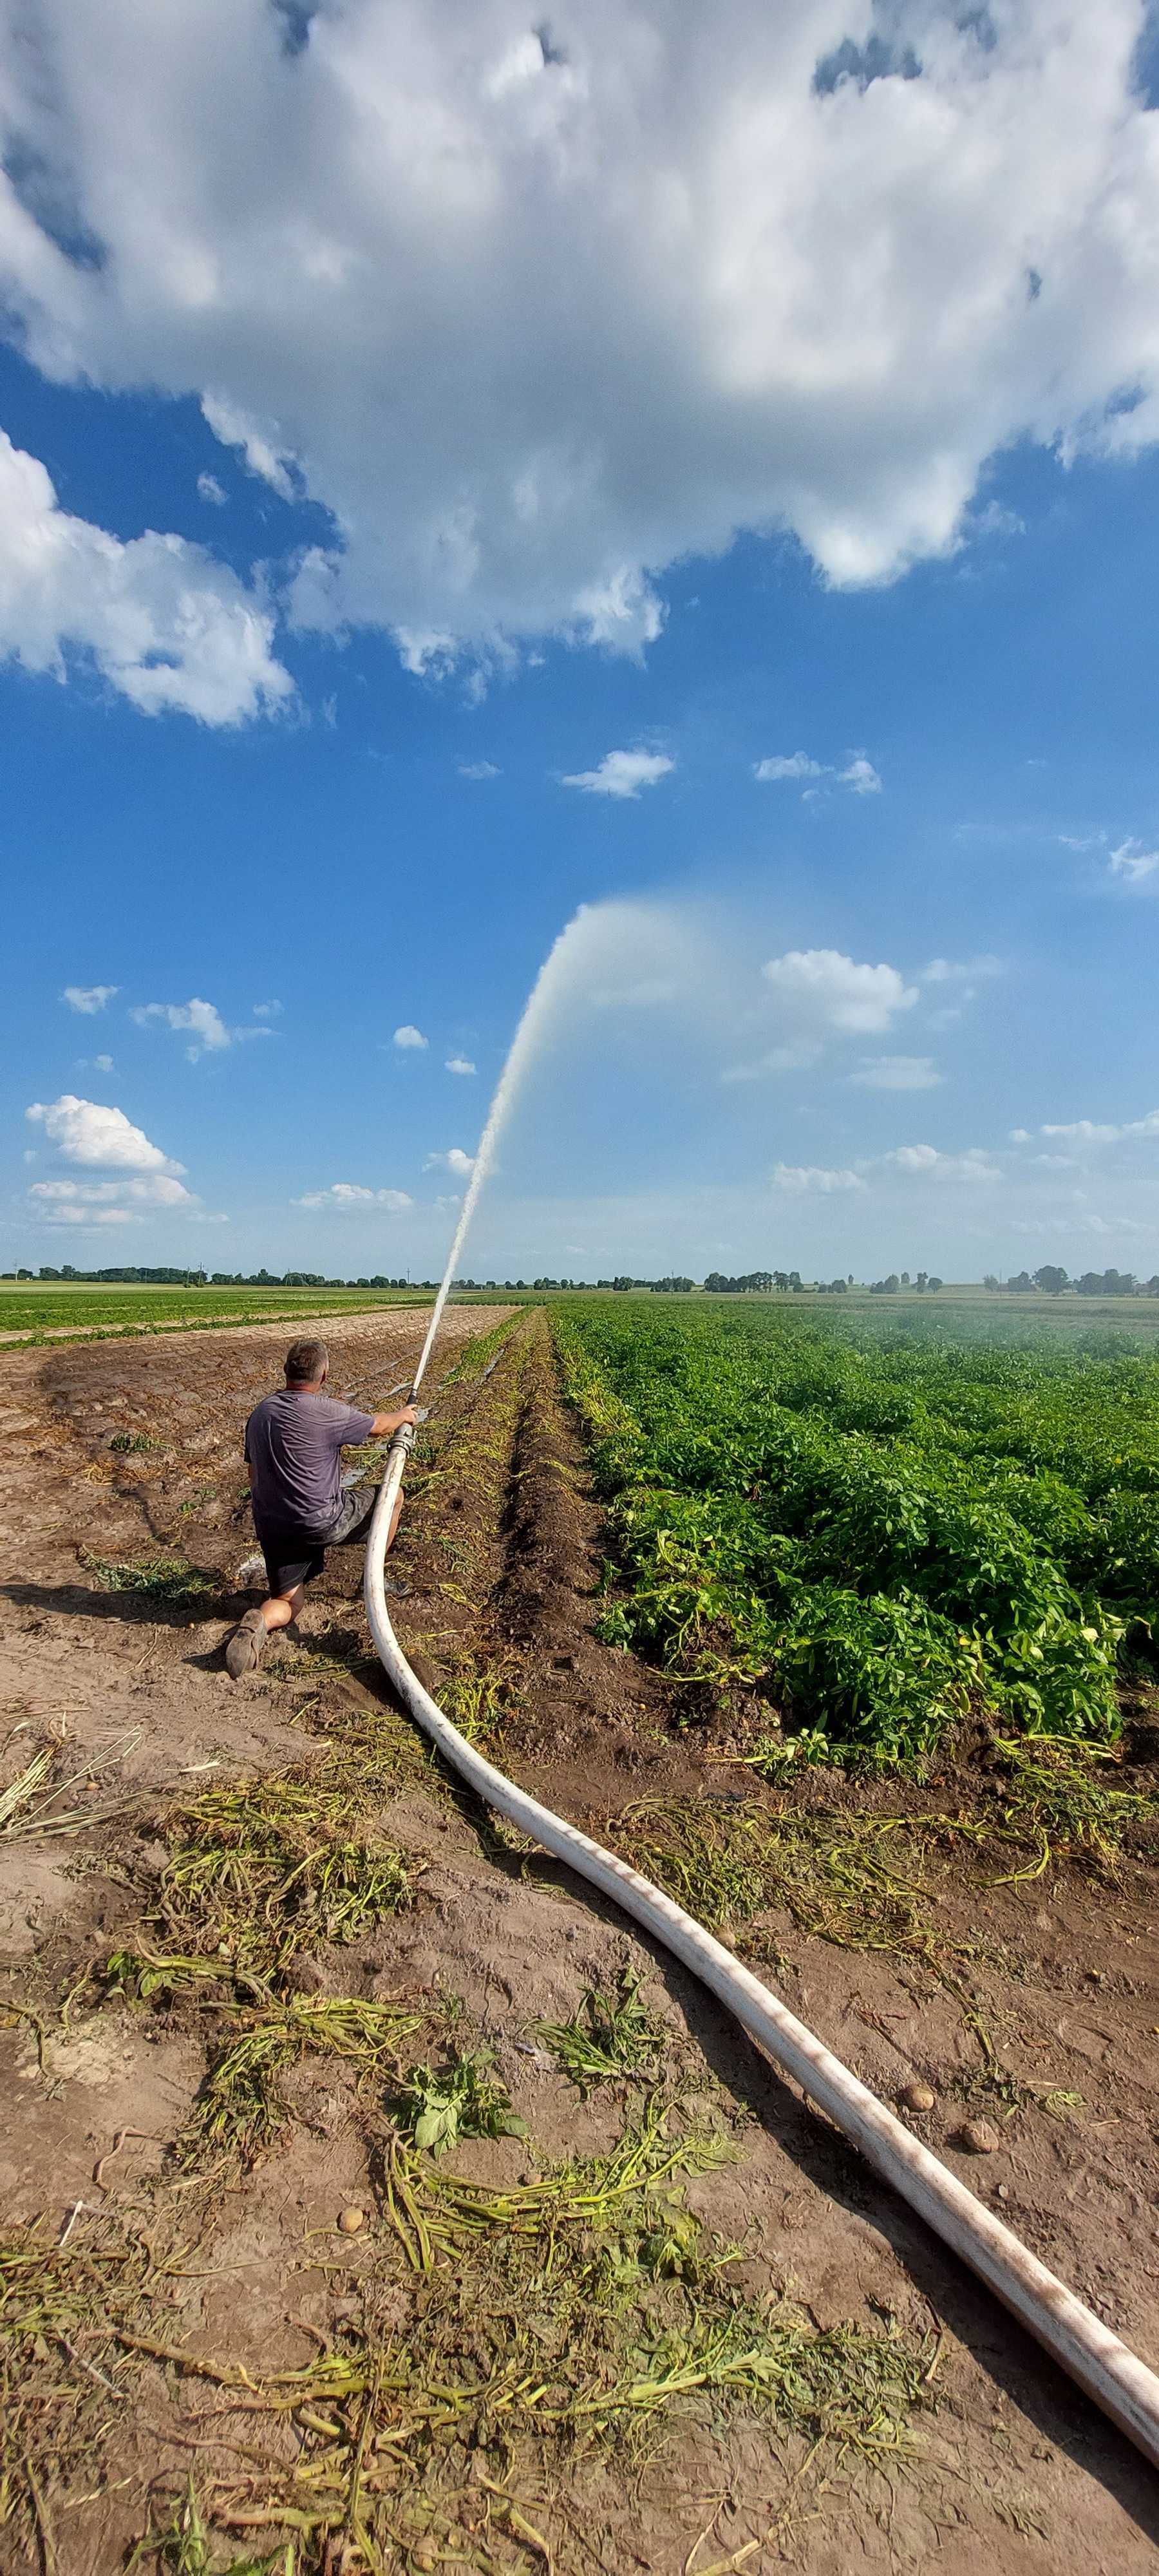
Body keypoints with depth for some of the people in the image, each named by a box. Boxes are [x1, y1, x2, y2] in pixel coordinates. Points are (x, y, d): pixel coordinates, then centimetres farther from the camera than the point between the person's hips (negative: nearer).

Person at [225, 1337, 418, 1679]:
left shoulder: (259, 1413, 5)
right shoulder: (326, 1412, -17)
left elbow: (254, 1474, 17)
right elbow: (378, 1426, 0)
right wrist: (404, 1416, 23)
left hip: (272, 1528, 6)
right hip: (322, 1522, -6)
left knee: (287, 1603, 17)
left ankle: (259, 1622, -19)